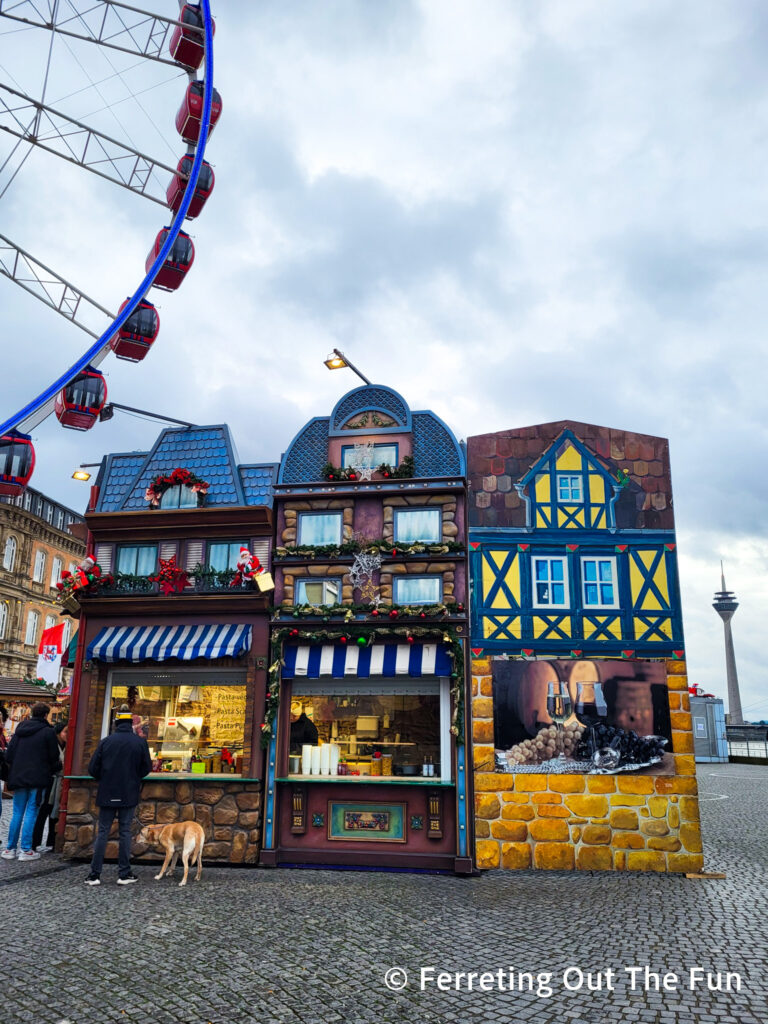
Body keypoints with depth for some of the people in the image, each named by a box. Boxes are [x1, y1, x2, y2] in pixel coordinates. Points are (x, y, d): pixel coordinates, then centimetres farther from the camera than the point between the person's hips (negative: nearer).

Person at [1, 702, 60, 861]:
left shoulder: (20, 729, 8)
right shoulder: (48, 732, -7)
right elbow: (54, 757, -4)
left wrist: (13, 773, 17)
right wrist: (51, 772, 14)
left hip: (19, 777, 5)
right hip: (38, 779, -4)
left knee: (17, 813, 12)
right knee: (31, 813, 0)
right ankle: (26, 850, 1)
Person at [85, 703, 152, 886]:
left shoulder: (106, 741, -4)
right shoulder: (140, 742, -6)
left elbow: (93, 768, -2)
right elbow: (147, 767, 0)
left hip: (107, 794, 1)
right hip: (129, 794, -1)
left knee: (103, 832, 8)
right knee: (125, 832, 8)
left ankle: (95, 874, 9)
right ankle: (124, 874, 10)